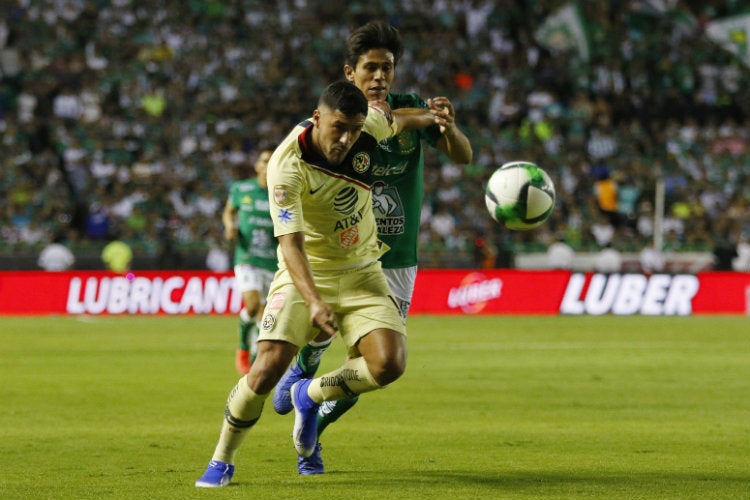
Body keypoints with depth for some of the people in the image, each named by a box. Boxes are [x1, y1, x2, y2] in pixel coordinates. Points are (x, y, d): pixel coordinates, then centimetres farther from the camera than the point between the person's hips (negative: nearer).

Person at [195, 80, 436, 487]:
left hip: (361, 272, 4)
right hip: (304, 274, -4)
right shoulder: (288, 164, -26)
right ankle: (221, 462, 5)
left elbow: (393, 119, 18)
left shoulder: (369, 125, -11)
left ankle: (310, 395, 12)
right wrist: (314, 301, -44)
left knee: (389, 364, -18)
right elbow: (290, 242, -33)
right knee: (267, 368, -20)